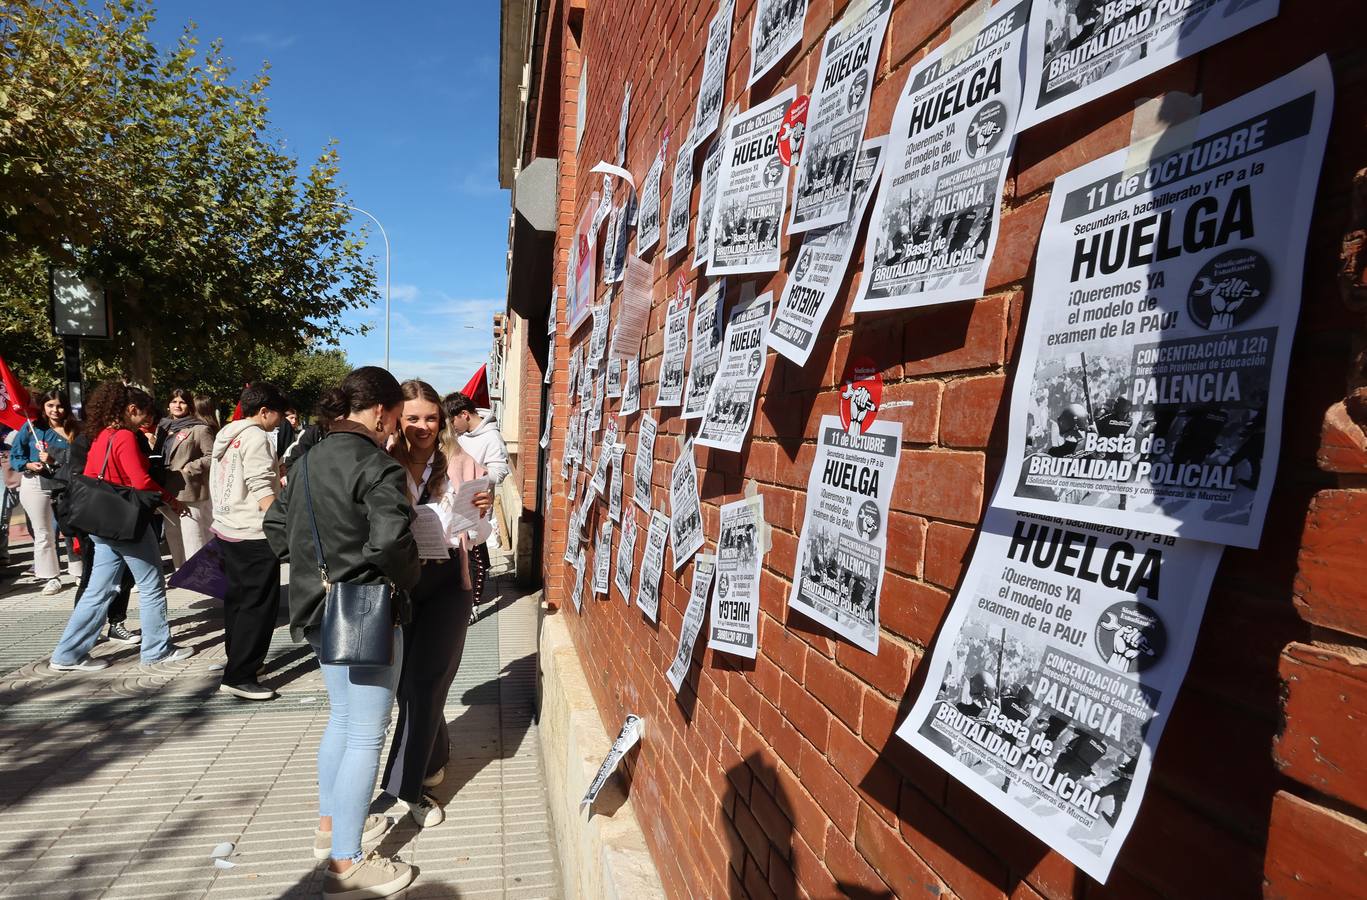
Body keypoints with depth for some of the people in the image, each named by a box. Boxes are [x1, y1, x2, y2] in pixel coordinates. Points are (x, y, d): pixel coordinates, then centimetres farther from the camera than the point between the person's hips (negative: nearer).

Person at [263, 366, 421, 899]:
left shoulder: (309, 461, 8)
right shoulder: (376, 466, -20)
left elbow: (276, 527, 16)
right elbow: (391, 542, -31)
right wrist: (408, 579, -13)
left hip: (321, 612, 9)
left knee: (341, 721, 24)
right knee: (366, 736, 3)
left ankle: (330, 826, 40)